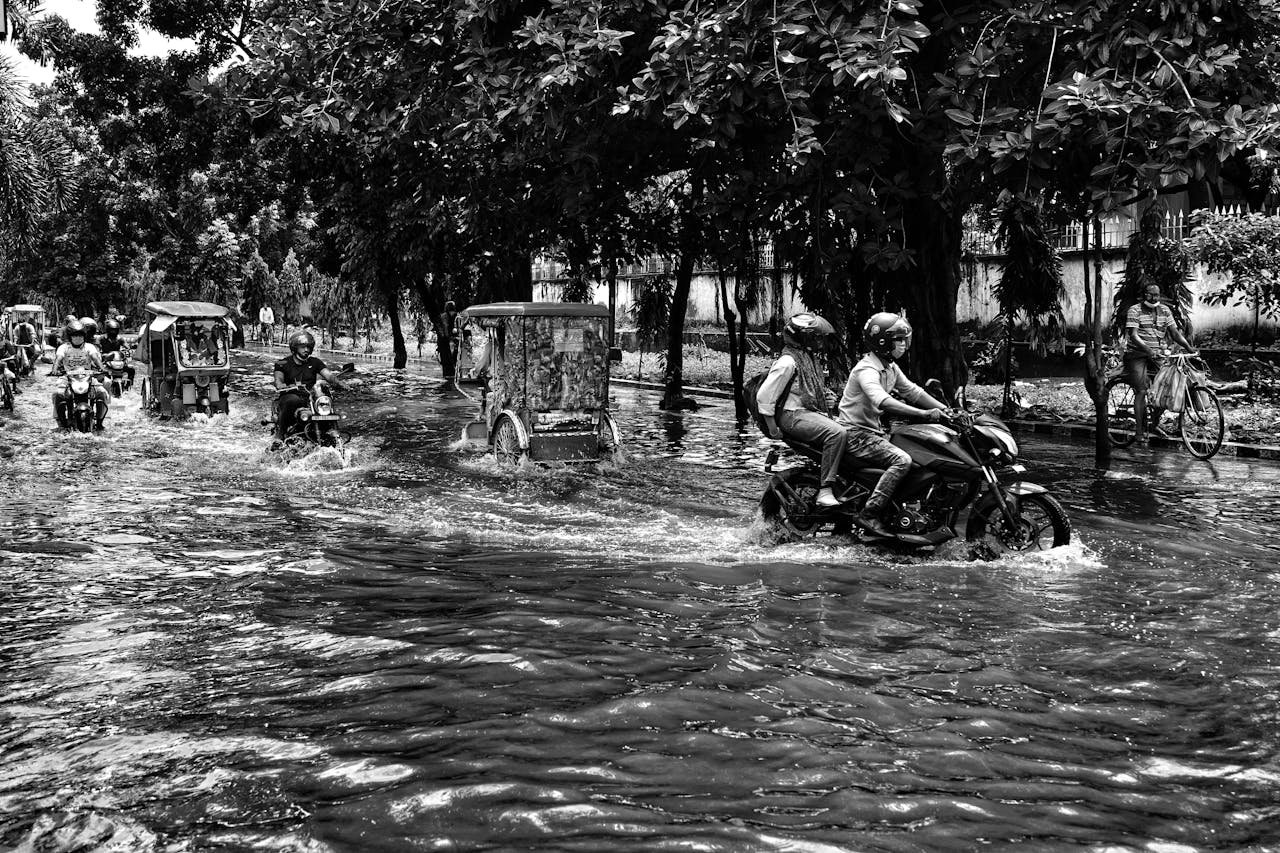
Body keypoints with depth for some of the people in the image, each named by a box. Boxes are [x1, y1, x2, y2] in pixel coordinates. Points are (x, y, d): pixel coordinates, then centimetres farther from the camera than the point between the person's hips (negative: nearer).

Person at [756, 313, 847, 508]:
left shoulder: (810, 359, 20)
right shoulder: (788, 362, -11)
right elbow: (764, 397, -15)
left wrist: (826, 397, 14)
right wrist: (773, 430, -12)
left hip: (812, 412, 10)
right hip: (793, 416, -10)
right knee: (838, 433, -31)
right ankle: (825, 490, -32)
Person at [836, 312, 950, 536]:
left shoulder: (890, 367, 10)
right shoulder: (867, 370, -22)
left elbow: (912, 391, 13)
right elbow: (883, 402, -38)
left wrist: (944, 409, 1)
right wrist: (924, 414, -43)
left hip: (874, 429, 10)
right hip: (856, 434, -10)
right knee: (902, 460, -27)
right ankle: (868, 515, -26)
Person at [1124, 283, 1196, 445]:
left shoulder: (1165, 310, 10)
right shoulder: (1135, 310, -5)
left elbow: (1175, 332, 5)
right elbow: (1133, 335, -16)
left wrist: (1189, 348, -11)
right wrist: (1148, 349, -31)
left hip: (1158, 355, 5)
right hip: (1137, 354, -4)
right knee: (1141, 391, -13)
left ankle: (1155, 424, 15)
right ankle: (1141, 432, -9)